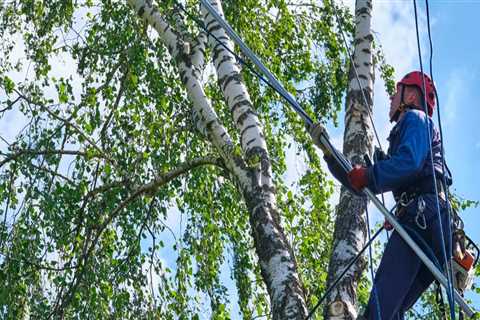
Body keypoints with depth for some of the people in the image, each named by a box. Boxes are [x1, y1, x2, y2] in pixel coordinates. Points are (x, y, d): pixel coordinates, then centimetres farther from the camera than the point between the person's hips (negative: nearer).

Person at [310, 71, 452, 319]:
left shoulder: (416, 118, 11)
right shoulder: (403, 134, 38)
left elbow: (410, 162, -13)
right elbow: (360, 185, 36)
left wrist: (366, 176, -4)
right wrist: (327, 150, 30)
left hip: (422, 215, -9)